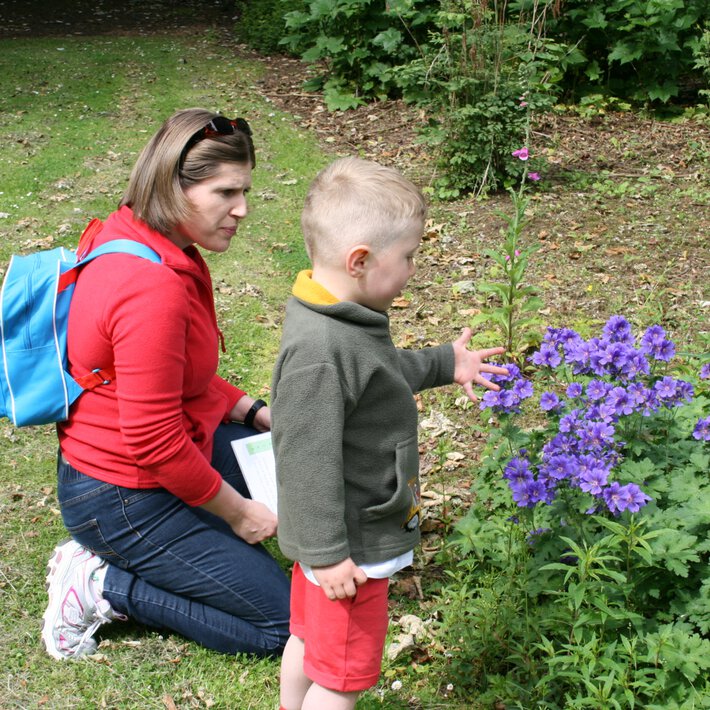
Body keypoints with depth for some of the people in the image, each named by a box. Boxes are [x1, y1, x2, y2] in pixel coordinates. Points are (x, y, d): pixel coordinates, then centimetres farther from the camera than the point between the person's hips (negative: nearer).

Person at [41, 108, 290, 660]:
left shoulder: (138, 240, 2)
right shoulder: (152, 288, -31)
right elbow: (154, 440, -28)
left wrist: (256, 413, 5)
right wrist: (235, 511, -14)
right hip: (122, 498, -9)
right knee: (281, 621, -2)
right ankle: (101, 585, 1)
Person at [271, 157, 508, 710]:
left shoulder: (343, 320, 0)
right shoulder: (317, 353, -32)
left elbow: (381, 374, 22)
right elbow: (308, 461, -29)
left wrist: (444, 364, 23)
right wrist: (326, 552, -23)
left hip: (348, 533, 10)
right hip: (349, 546, -10)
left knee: (310, 639, 28)